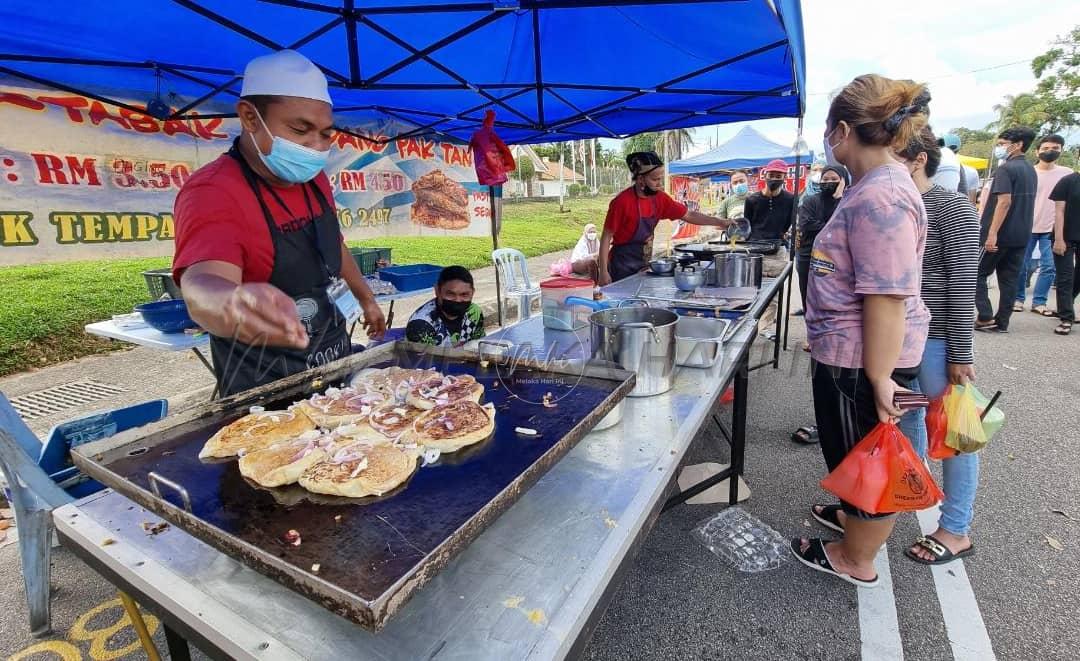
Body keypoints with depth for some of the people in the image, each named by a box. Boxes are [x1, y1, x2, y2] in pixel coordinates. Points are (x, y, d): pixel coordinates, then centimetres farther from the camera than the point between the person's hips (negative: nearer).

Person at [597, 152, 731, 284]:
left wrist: (720, 222, 2)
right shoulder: (622, 202, -18)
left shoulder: (660, 198, 0)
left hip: (644, 264, 6)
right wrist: (603, 271, -17)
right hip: (623, 266, -6)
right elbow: (606, 237, -14)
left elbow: (689, 215, 9)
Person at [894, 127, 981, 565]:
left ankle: (956, 531, 20)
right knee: (906, 416, 20)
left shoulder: (951, 208, -12)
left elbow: (962, 284, -15)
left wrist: (960, 354, -16)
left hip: (936, 338, -6)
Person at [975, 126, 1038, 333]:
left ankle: (986, 318, -3)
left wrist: (992, 233, -25)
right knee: (1009, 278, 8)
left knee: (977, 273, 1)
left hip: (1001, 234, -8)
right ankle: (1002, 322, 11)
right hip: (1021, 235, 8)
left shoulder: (1006, 169, -12)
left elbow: (1004, 202, -21)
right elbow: (1024, 201, 20)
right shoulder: (1031, 170, 15)